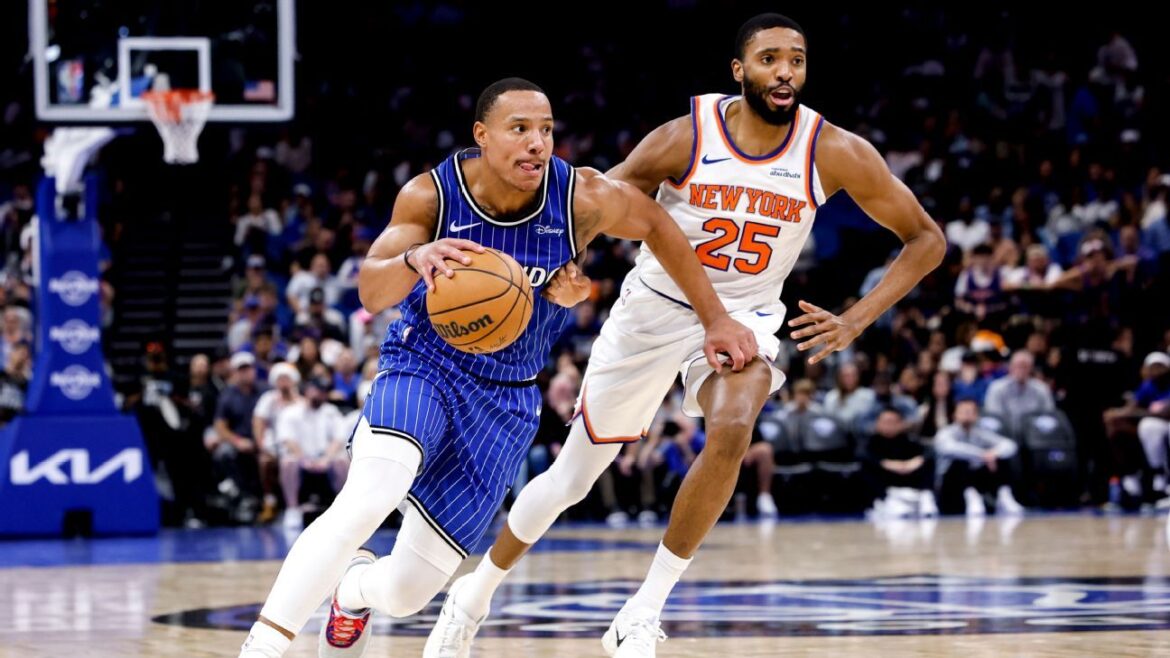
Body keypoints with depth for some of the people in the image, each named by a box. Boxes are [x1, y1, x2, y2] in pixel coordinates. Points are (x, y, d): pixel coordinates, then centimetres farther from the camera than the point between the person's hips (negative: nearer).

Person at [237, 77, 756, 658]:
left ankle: (354, 588, 43)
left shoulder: (581, 199, -17)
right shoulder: (430, 196, -18)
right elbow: (370, 293, -27)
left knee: (407, 593, 3)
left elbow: (659, 228, 2)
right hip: (422, 368, -2)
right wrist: (415, 259, -49)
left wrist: (715, 318, 5)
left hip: (505, 398, 2)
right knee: (369, 496, -36)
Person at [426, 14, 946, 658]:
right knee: (572, 476, 8)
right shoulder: (685, 138, -18)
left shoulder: (835, 153, -16)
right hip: (654, 309, 0)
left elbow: (925, 239, -7)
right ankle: (474, 595, 35)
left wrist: (855, 322, -17)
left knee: (731, 431, -33)